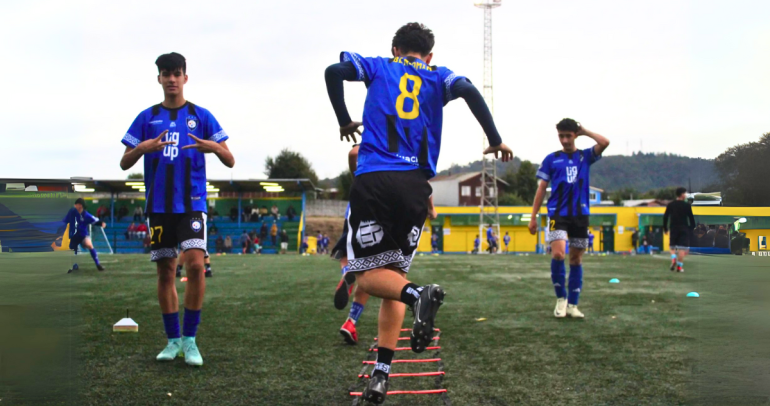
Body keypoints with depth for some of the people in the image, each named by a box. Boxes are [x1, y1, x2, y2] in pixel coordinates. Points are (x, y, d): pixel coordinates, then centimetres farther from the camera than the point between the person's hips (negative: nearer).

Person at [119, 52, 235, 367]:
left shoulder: (201, 116, 5)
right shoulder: (147, 118, 9)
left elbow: (230, 161, 2)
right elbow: (124, 163, 6)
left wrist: (214, 147, -20)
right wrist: (144, 147, -15)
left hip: (192, 204, -2)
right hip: (158, 207, 2)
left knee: (195, 264, -17)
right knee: (165, 272, 6)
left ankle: (190, 339, -5)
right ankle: (172, 340, 17)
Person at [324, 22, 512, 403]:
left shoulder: (378, 67, 17)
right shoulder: (438, 77, 18)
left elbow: (334, 71, 2)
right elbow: (469, 91, -2)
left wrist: (344, 121, 15)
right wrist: (495, 140, 6)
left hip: (372, 182, -2)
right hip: (414, 186, 2)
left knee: (368, 275, 6)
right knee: (393, 272, 12)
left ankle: (418, 293, -27)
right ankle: (380, 375, 3)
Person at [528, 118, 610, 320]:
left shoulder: (586, 156, 8)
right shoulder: (551, 159, 5)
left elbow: (605, 142, -11)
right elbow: (541, 189, 6)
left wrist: (585, 132, 2)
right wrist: (533, 217, 2)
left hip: (580, 215, 2)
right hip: (558, 214, -2)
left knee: (576, 260, 6)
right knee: (558, 254, -20)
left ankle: (572, 305, 15)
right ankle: (561, 298, -1)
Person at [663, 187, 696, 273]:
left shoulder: (670, 205, 5)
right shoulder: (687, 205, -5)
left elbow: (665, 217, 5)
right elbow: (691, 218, -4)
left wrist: (665, 228, 13)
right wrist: (691, 227, 9)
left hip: (673, 229, 3)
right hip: (684, 229, -3)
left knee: (672, 246, 14)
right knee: (682, 248, 0)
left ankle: (673, 260, -11)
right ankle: (679, 266, -2)